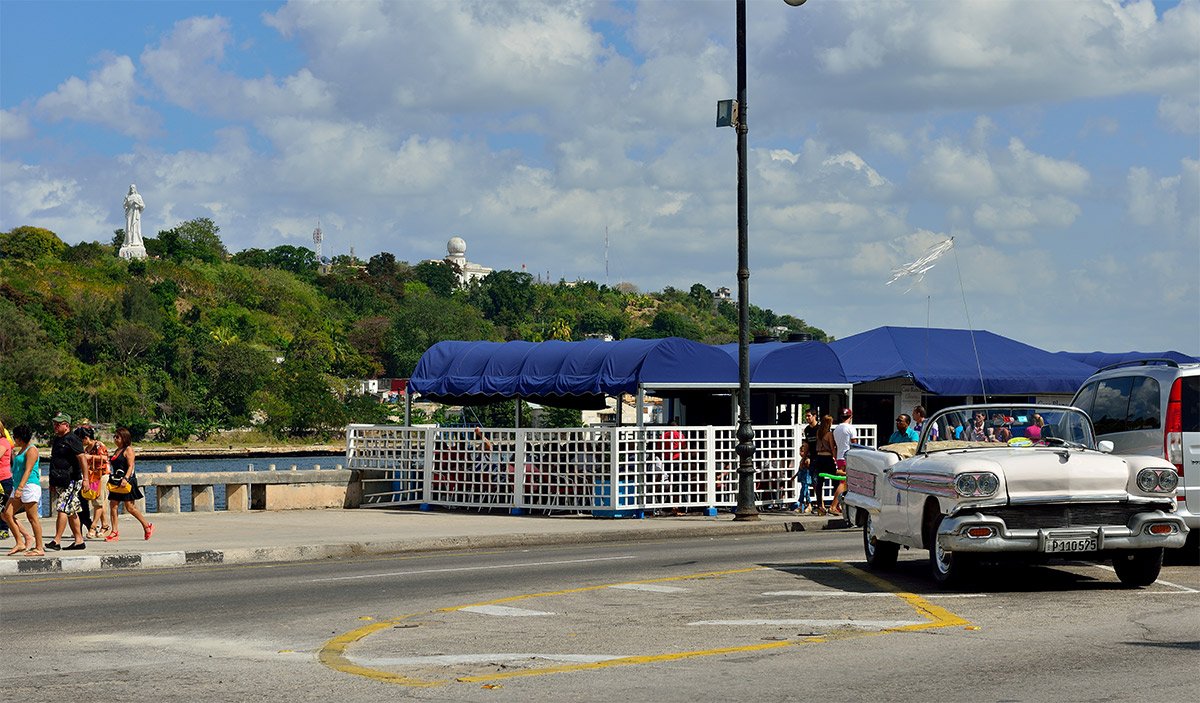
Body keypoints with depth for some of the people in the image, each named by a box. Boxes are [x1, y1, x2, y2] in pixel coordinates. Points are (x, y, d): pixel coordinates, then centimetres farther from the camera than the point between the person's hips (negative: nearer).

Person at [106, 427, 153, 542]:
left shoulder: (128, 450, -6)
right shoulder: (117, 451, 18)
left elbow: (130, 466, -15)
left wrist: (125, 479, -26)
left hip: (127, 482, -8)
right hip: (116, 483, 8)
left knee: (130, 507, -6)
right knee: (113, 506, -1)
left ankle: (147, 526, 9)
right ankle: (114, 533, -1)